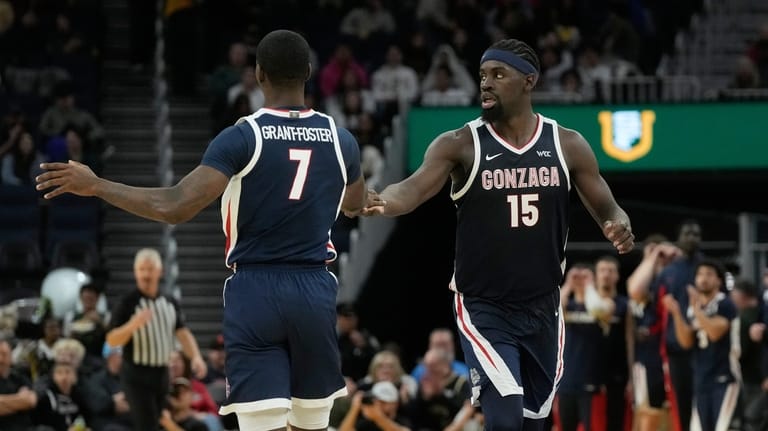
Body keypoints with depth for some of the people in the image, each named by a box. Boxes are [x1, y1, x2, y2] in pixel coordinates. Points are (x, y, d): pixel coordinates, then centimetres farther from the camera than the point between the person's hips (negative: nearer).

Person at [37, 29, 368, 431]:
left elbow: (175, 207, -19)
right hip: (315, 291, 4)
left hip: (255, 291, -3)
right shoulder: (340, 140, 3)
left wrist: (94, 185, -9)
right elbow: (355, 205, 25)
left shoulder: (242, 137, -10)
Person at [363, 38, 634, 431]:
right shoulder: (460, 145, -9)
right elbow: (413, 189, -23)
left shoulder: (567, 145, -1)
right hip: (483, 309, -4)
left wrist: (619, 228, -19)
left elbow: (607, 210, 6)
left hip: (542, 309, 4)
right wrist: (382, 202, -47)